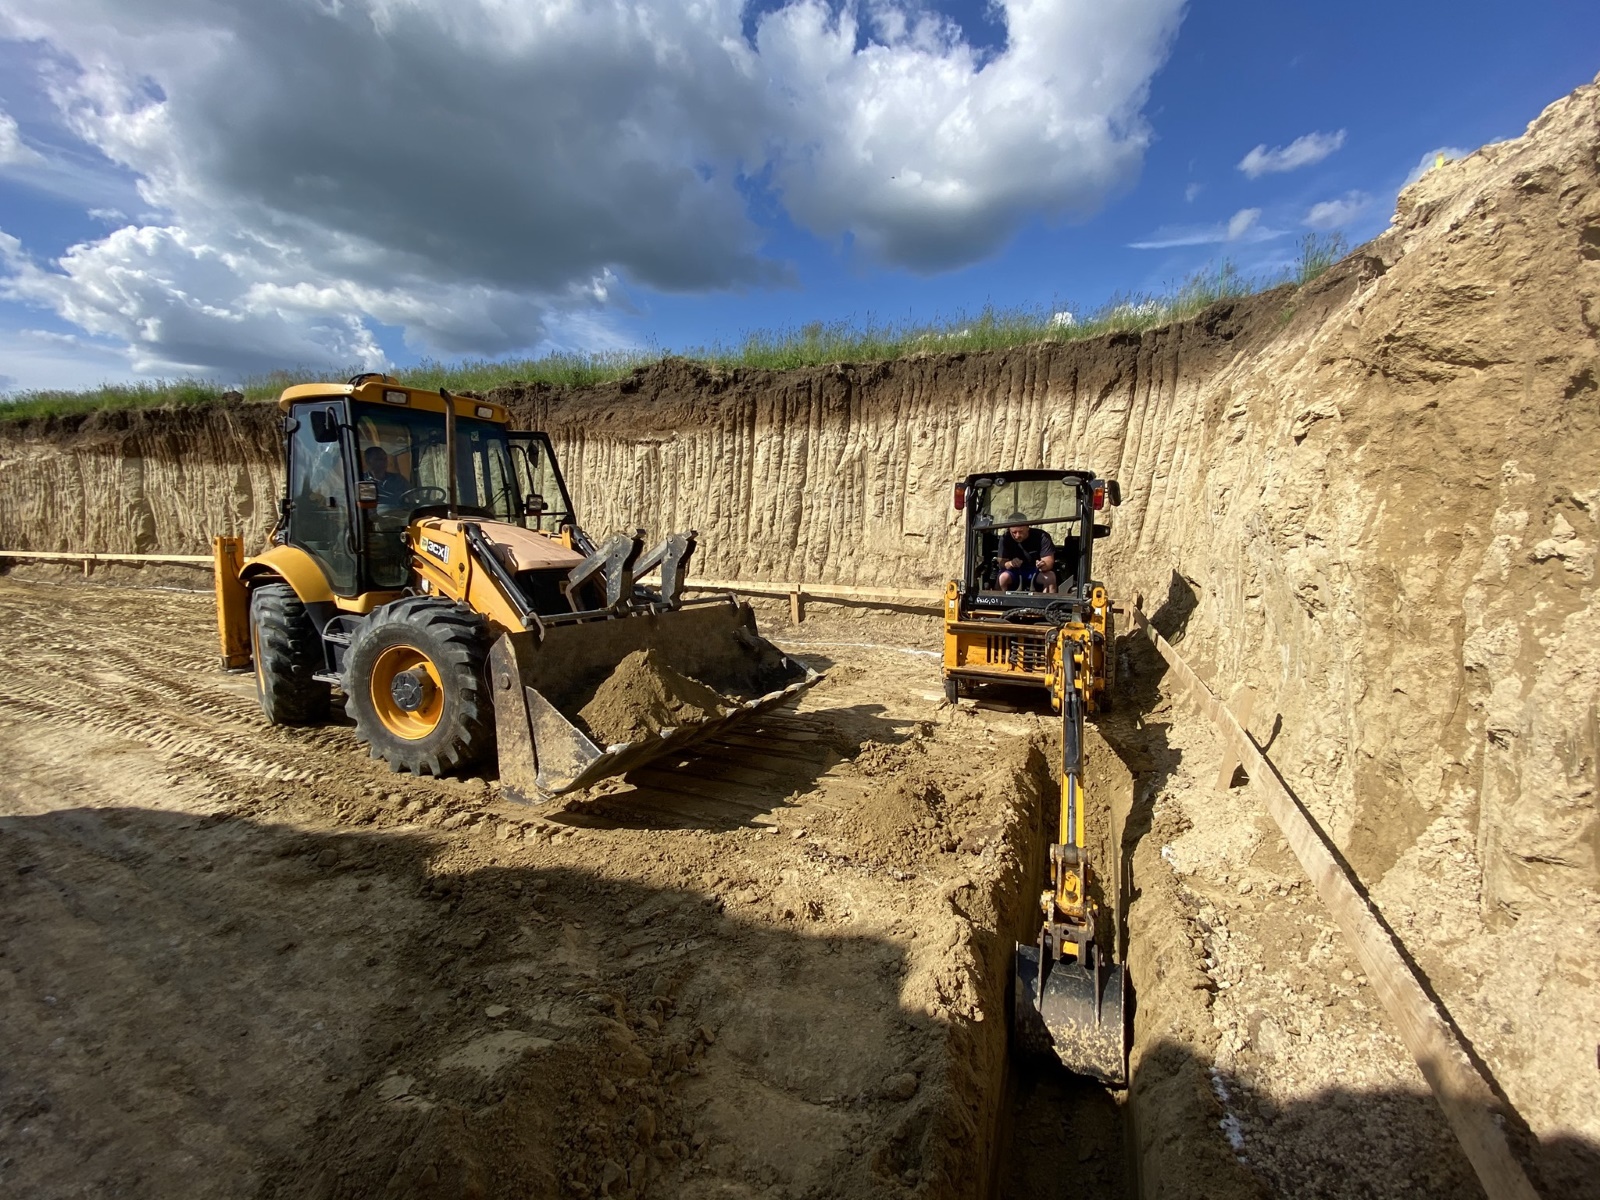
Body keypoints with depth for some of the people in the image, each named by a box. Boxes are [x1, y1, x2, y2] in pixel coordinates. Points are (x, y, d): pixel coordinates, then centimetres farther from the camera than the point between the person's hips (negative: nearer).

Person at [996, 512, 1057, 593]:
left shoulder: (1042, 536, -16)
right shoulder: (1005, 538, -15)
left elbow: (1049, 562, -21)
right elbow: (1002, 563, -16)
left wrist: (1044, 565, -47)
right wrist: (1010, 564, -41)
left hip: (1037, 571, 0)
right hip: (1015, 571, 0)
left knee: (1050, 577, -30)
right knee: (1003, 577, -31)